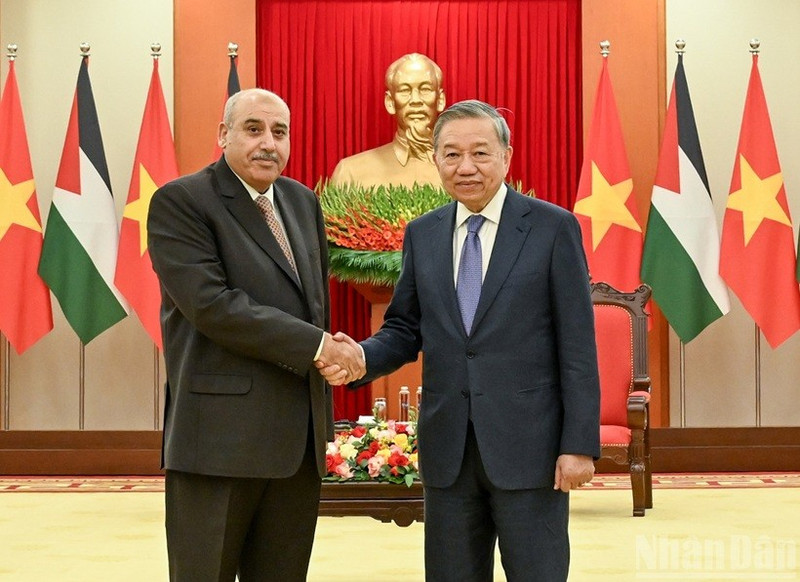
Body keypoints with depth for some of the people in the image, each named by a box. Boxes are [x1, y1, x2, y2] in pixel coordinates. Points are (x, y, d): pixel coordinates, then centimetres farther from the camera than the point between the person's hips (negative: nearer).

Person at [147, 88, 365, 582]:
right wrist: (316, 345, -16)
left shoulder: (303, 202, 15)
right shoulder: (180, 202, -7)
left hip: (300, 439, 6)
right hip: (221, 437, -6)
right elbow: (212, 305, -18)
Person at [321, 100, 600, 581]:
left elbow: (577, 346, -6)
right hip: (447, 449, 4)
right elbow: (405, 329, 12)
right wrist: (360, 358, -10)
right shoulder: (422, 234, 9)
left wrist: (580, 444, -10)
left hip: (528, 446, -4)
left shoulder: (553, 227, -4)